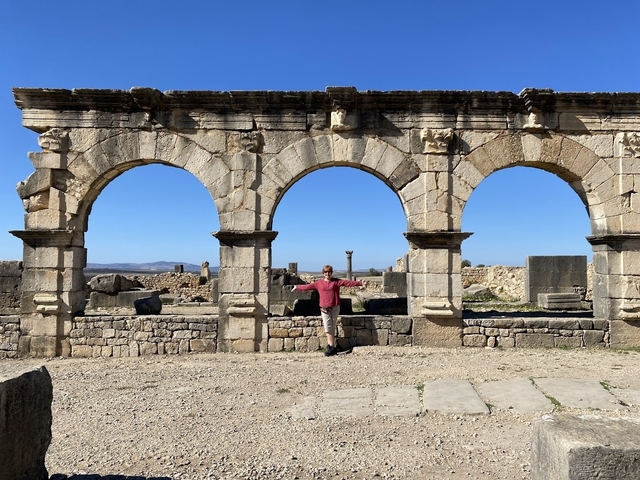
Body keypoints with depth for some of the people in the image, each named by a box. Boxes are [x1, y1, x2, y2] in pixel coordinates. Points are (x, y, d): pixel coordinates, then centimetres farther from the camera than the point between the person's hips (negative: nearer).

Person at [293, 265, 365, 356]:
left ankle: (331, 346, 13)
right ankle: (333, 345, 5)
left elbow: (348, 282, -6)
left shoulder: (336, 281, 3)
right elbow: (308, 286, 15)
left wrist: (360, 283, -14)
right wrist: (297, 287, 19)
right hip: (324, 309, 1)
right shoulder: (318, 283, 7)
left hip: (335, 308, -1)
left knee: (332, 328, 5)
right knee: (328, 328, -3)